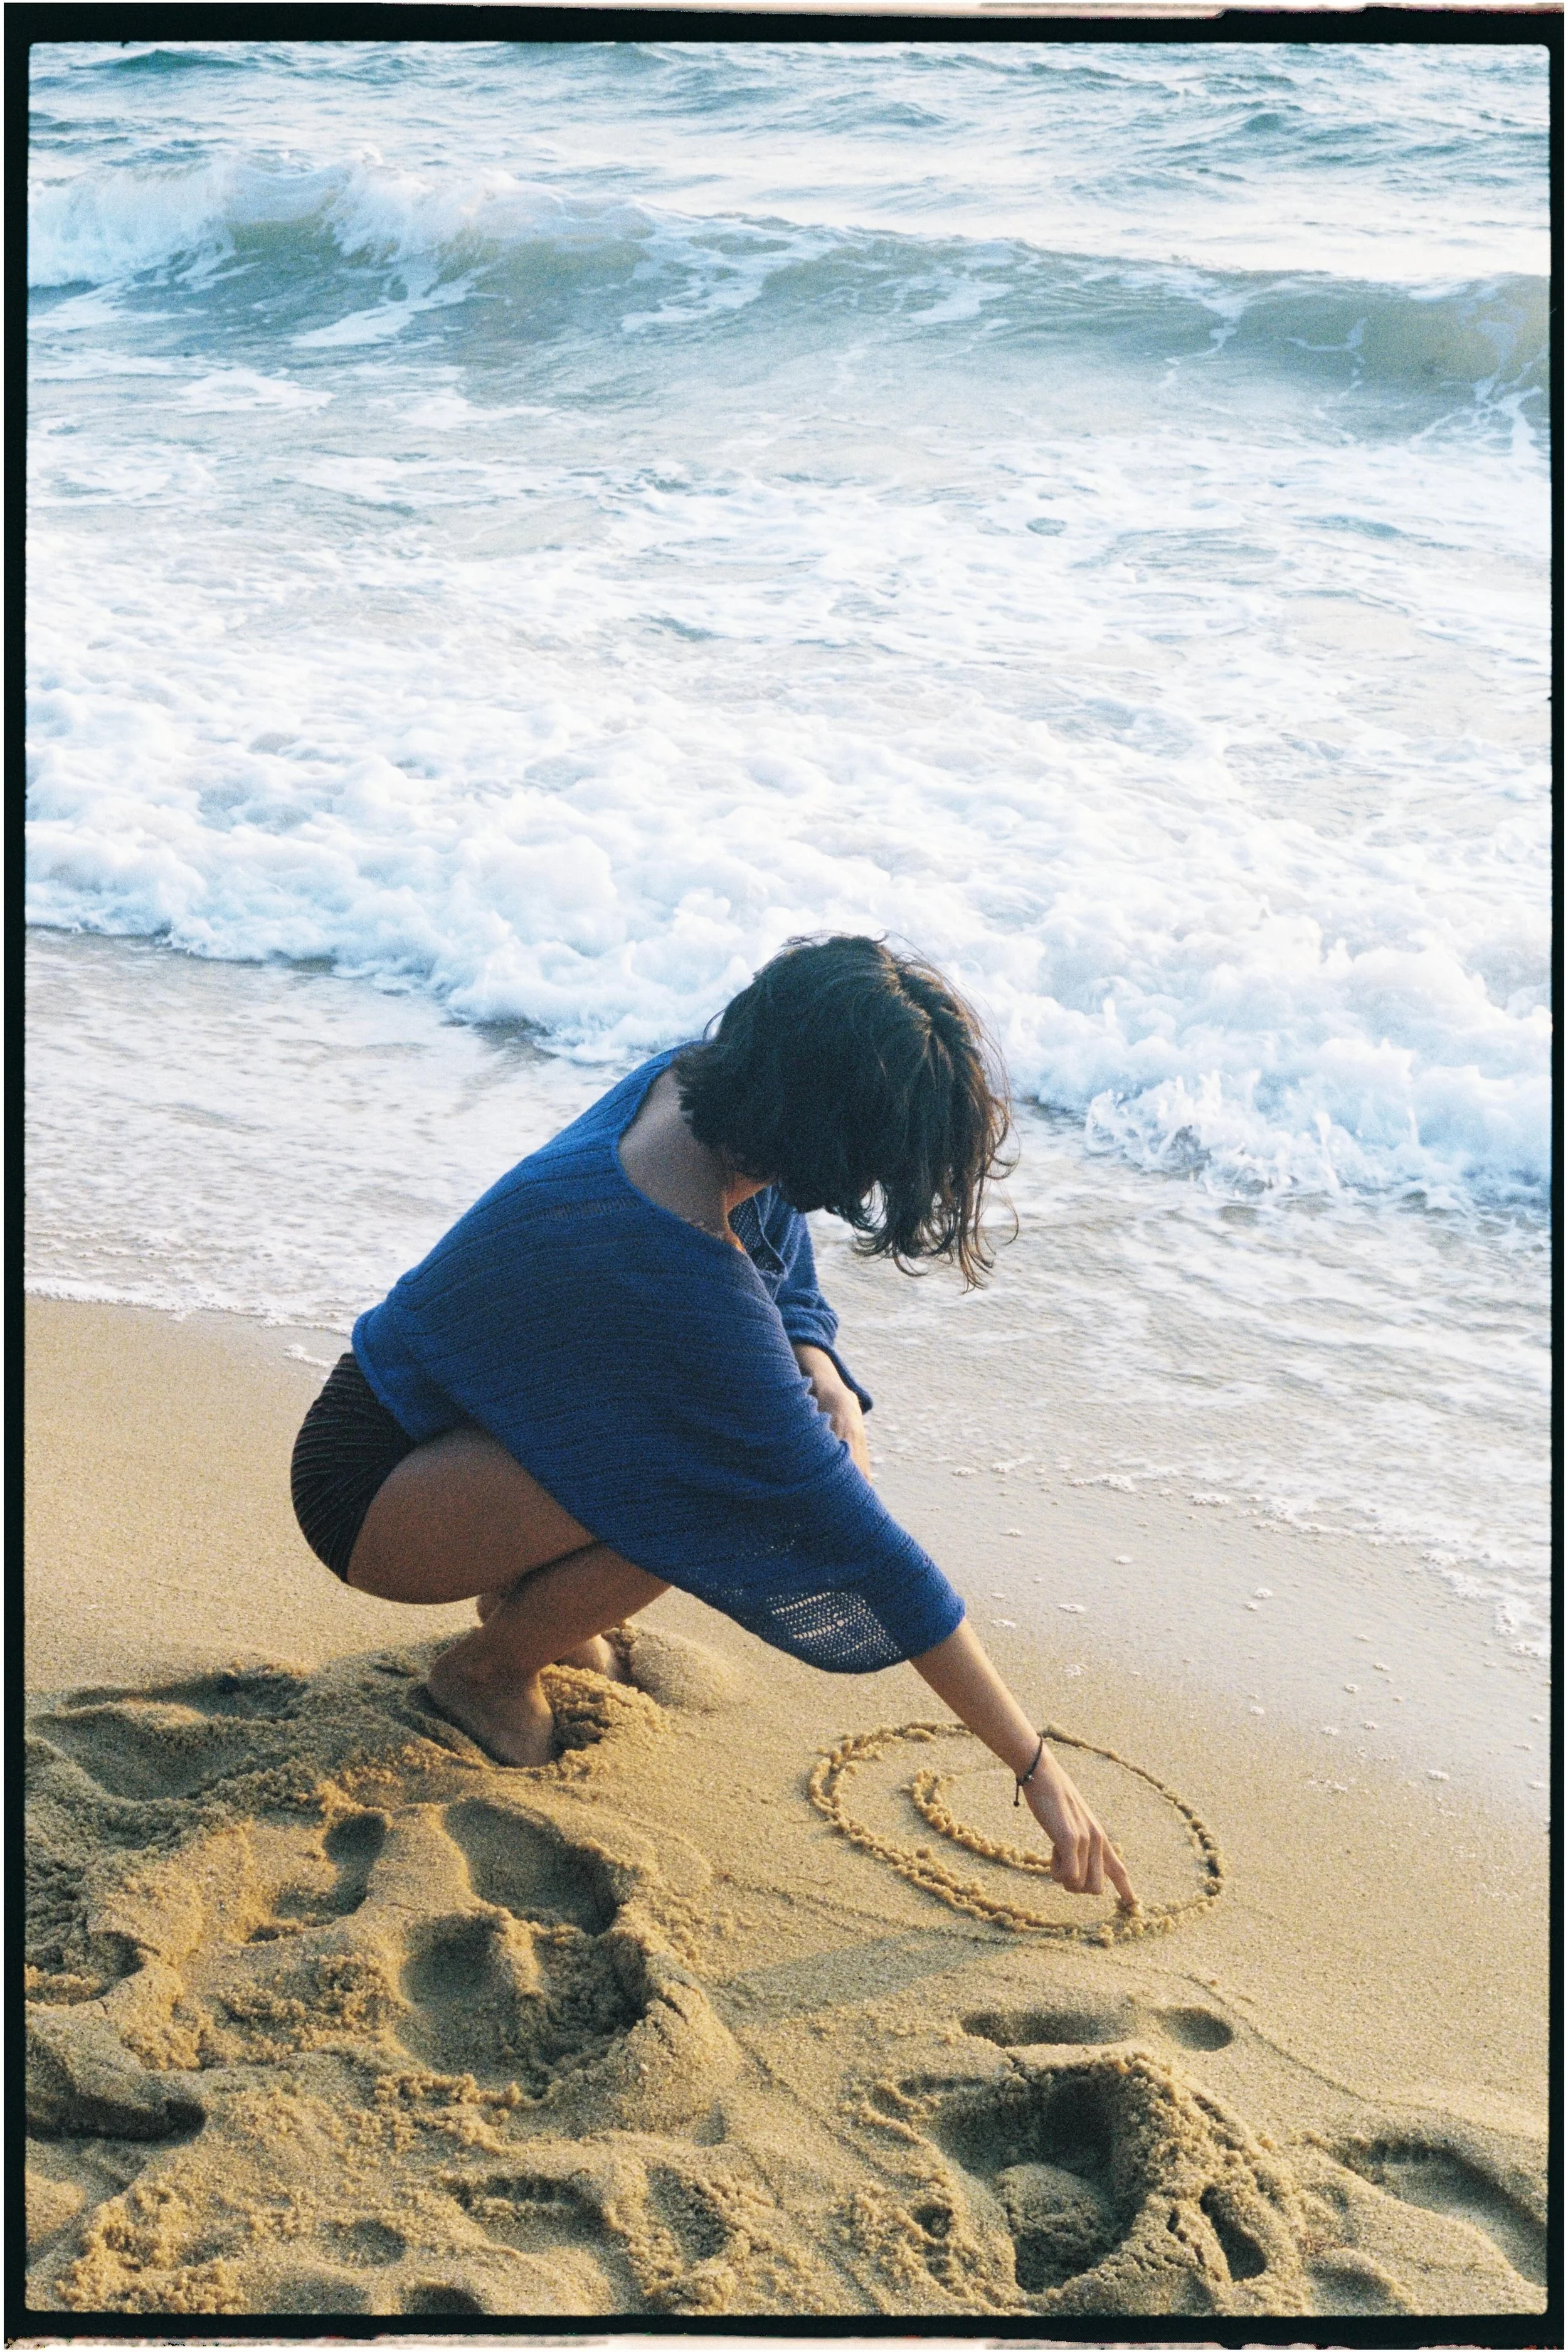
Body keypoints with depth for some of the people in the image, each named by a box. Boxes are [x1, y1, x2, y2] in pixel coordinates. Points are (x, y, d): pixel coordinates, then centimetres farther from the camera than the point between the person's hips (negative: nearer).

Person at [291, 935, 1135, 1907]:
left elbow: (791, 1288, 6)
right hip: (374, 1489, -8)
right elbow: (862, 1542, -31)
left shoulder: (695, 1084, -13)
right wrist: (1038, 1767, -23)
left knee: (807, 1431, -3)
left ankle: (523, 1589, 12)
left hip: (462, 1413, 8)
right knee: (728, 1484, -30)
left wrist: (827, 1389, -17)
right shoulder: (681, 1276, -36)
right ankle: (493, 1666, -4)